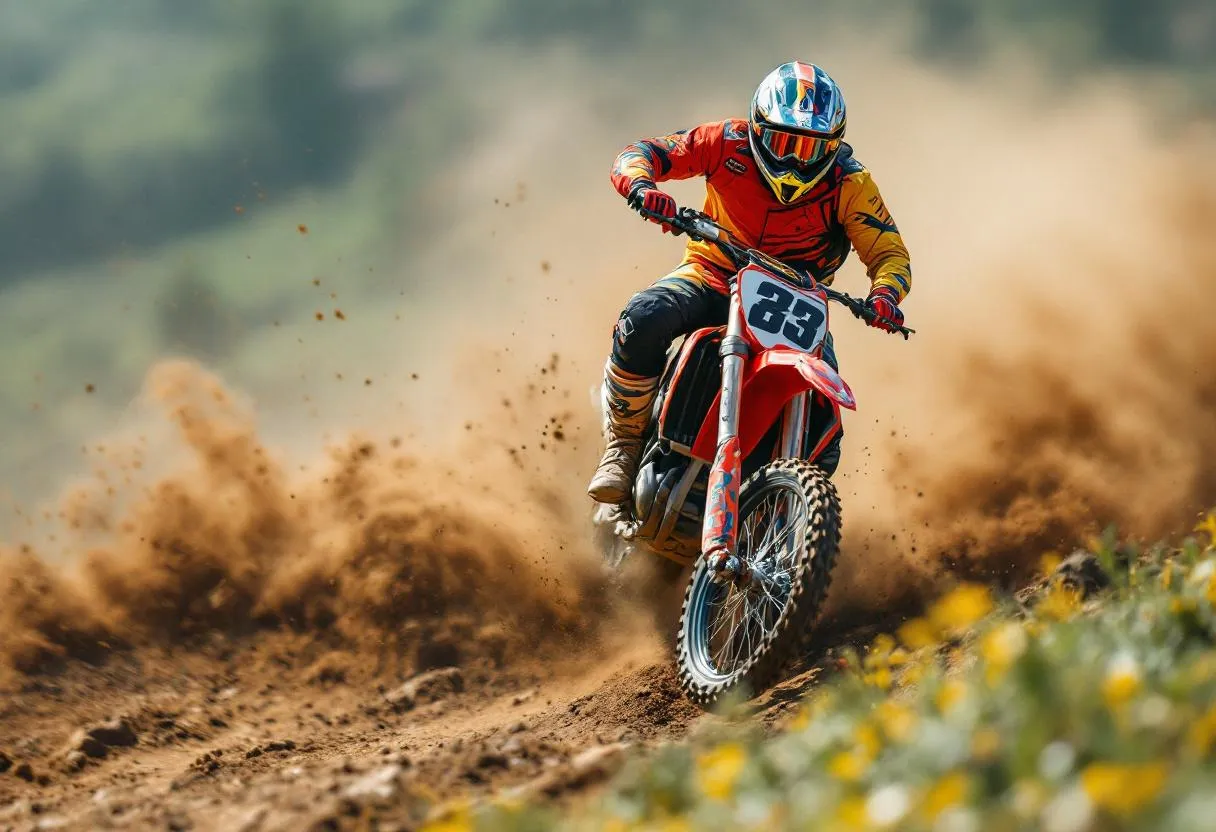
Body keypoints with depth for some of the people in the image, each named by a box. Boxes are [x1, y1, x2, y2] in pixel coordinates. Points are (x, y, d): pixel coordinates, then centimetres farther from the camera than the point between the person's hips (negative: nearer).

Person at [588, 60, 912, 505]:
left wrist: (885, 293, -33)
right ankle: (624, 444, -12)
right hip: (711, 275, 0)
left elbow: (889, 252, -8)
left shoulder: (848, 181, -10)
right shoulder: (731, 143, -10)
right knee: (644, 319, -31)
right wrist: (640, 185, -35)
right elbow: (640, 152, -9)